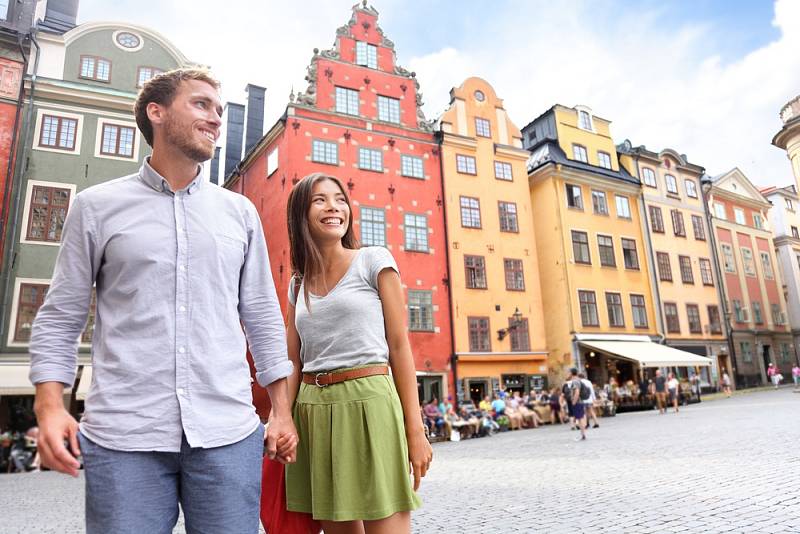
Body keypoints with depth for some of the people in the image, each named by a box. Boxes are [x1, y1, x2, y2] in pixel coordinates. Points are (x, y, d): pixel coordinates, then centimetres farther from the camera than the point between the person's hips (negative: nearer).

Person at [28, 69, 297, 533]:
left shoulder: (240, 212, 9)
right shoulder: (97, 206, 6)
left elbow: (262, 316, 10)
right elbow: (60, 317, 7)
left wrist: (282, 410, 7)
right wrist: (50, 406, -6)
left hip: (229, 434, 2)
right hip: (123, 437, -1)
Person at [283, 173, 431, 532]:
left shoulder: (374, 261, 1)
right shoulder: (298, 283, 13)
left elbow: (399, 346, -3)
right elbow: (294, 363, 12)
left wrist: (415, 430, -8)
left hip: (368, 402, -4)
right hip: (313, 411, 5)